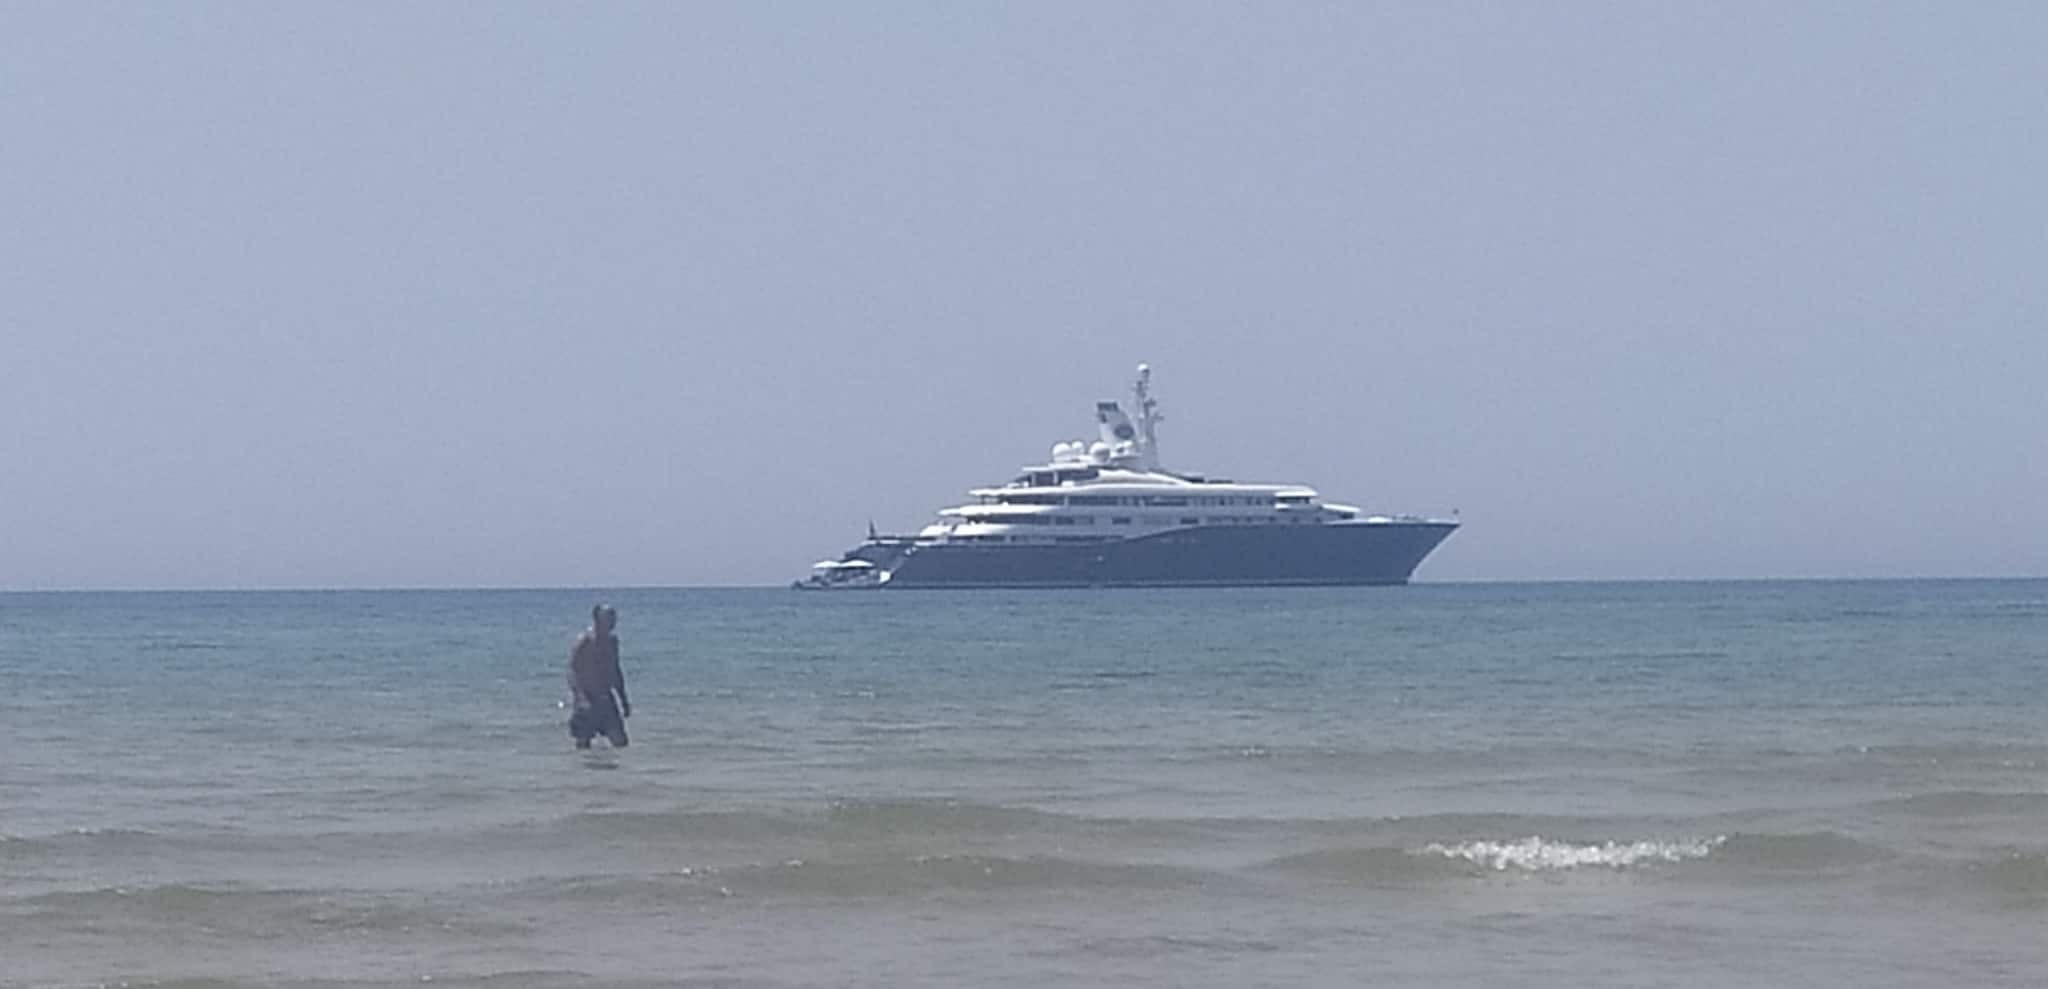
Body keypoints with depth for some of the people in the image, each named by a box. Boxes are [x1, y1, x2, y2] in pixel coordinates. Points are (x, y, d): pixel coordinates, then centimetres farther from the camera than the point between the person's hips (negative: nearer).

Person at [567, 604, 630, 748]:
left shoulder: (612, 641, 10)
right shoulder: (584, 641, -11)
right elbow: (573, 671, -15)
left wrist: (624, 701, 19)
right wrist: (581, 697, -26)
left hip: (606, 698, 6)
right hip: (587, 699, -6)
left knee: (620, 742, -1)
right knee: (583, 743, -4)